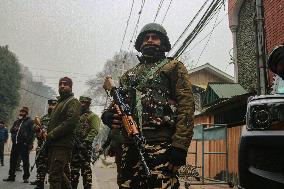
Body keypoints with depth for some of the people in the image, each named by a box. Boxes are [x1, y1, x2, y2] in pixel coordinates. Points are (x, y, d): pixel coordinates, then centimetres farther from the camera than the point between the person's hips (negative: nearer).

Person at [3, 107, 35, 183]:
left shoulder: (30, 122, 1)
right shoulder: (16, 121, 21)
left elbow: (32, 133, -6)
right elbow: (11, 130, 27)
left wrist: (30, 143, -15)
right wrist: (14, 129, 1)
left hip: (24, 144, -6)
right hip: (15, 144, 6)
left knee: (25, 161, -1)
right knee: (13, 160, 9)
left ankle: (26, 177, 7)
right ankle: (11, 176, 18)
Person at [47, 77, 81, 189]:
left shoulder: (73, 102, -4)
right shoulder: (59, 102, 25)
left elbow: (70, 123, -18)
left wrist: (51, 135, -16)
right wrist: (47, 134, 9)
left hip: (63, 144, -9)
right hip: (53, 144, 9)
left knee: (54, 175, -11)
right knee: (60, 172, 15)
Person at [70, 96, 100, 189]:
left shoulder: (93, 116, 1)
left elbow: (94, 131, -11)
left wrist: (86, 142, -22)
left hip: (85, 146, -7)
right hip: (74, 145, 7)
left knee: (86, 168, -7)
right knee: (74, 168, 10)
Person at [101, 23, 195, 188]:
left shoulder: (174, 67, 10)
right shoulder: (129, 75, 26)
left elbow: (186, 106, -2)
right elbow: (115, 104, 26)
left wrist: (180, 145, -14)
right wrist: (108, 116, 0)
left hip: (160, 146, -5)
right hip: (127, 146, 5)